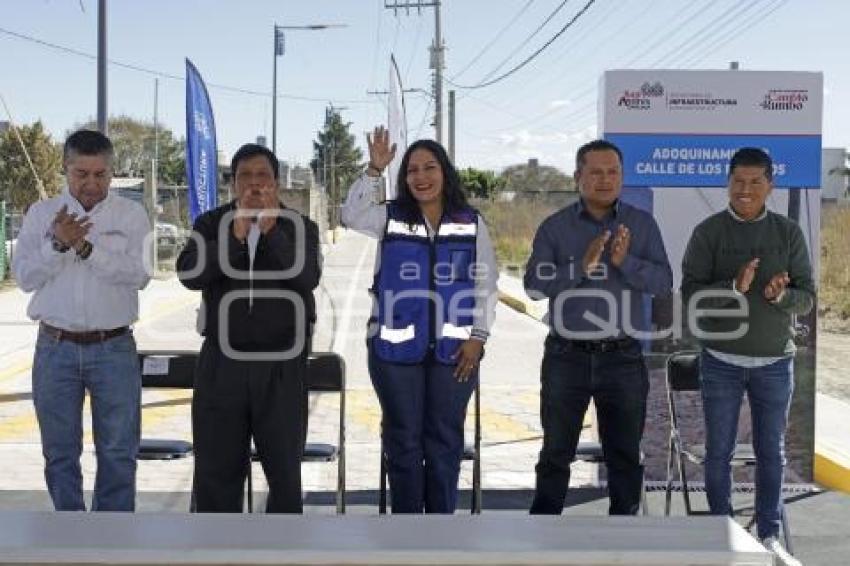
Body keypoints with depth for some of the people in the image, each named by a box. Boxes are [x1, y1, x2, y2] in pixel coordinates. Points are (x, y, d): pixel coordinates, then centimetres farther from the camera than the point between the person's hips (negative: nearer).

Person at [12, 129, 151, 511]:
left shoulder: (131, 215, 2)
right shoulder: (41, 214, 7)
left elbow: (139, 275, -10)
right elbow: (24, 276, -1)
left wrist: (86, 247, -19)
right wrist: (57, 244, -16)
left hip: (113, 348, -1)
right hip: (56, 348, 2)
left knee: (118, 451, 3)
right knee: (60, 451, 10)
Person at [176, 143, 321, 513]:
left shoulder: (300, 227, 4)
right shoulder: (211, 224, 5)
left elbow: (307, 278, -13)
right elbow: (190, 274, -11)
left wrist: (272, 232, -22)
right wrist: (235, 236, -21)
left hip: (282, 367, -1)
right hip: (222, 364, 1)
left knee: (285, 471, 7)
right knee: (215, 470, 7)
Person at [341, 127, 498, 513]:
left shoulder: (471, 223, 5)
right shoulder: (389, 217, 5)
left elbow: (486, 283, 6)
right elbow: (351, 216, -14)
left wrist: (477, 337, -2)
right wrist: (374, 170, -21)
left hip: (453, 348, 0)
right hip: (396, 346, 0)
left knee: (445, 439, 7)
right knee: (403, 438, 7)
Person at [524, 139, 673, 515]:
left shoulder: (642, 224, 4)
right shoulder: (554, 227, 1)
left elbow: (663, 283, -5)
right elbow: (534, 284, -9)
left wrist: (625, 262, -21)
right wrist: (582, 265, -21)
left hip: (624, 358, 1)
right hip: (566, 356, -1)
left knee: (625, 455, 10)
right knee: (556, 453, 8)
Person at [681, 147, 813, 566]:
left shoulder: (789, 233, 3)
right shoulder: (709, 232, -3)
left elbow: (807, 297, 3)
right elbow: (690, 292, -8)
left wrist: (781, 296, -19)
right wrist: (734, 287, -24)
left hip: (775, 363, 2)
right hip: (721, 362, -1)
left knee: (771, 452, 8)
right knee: (718, 451, 6)